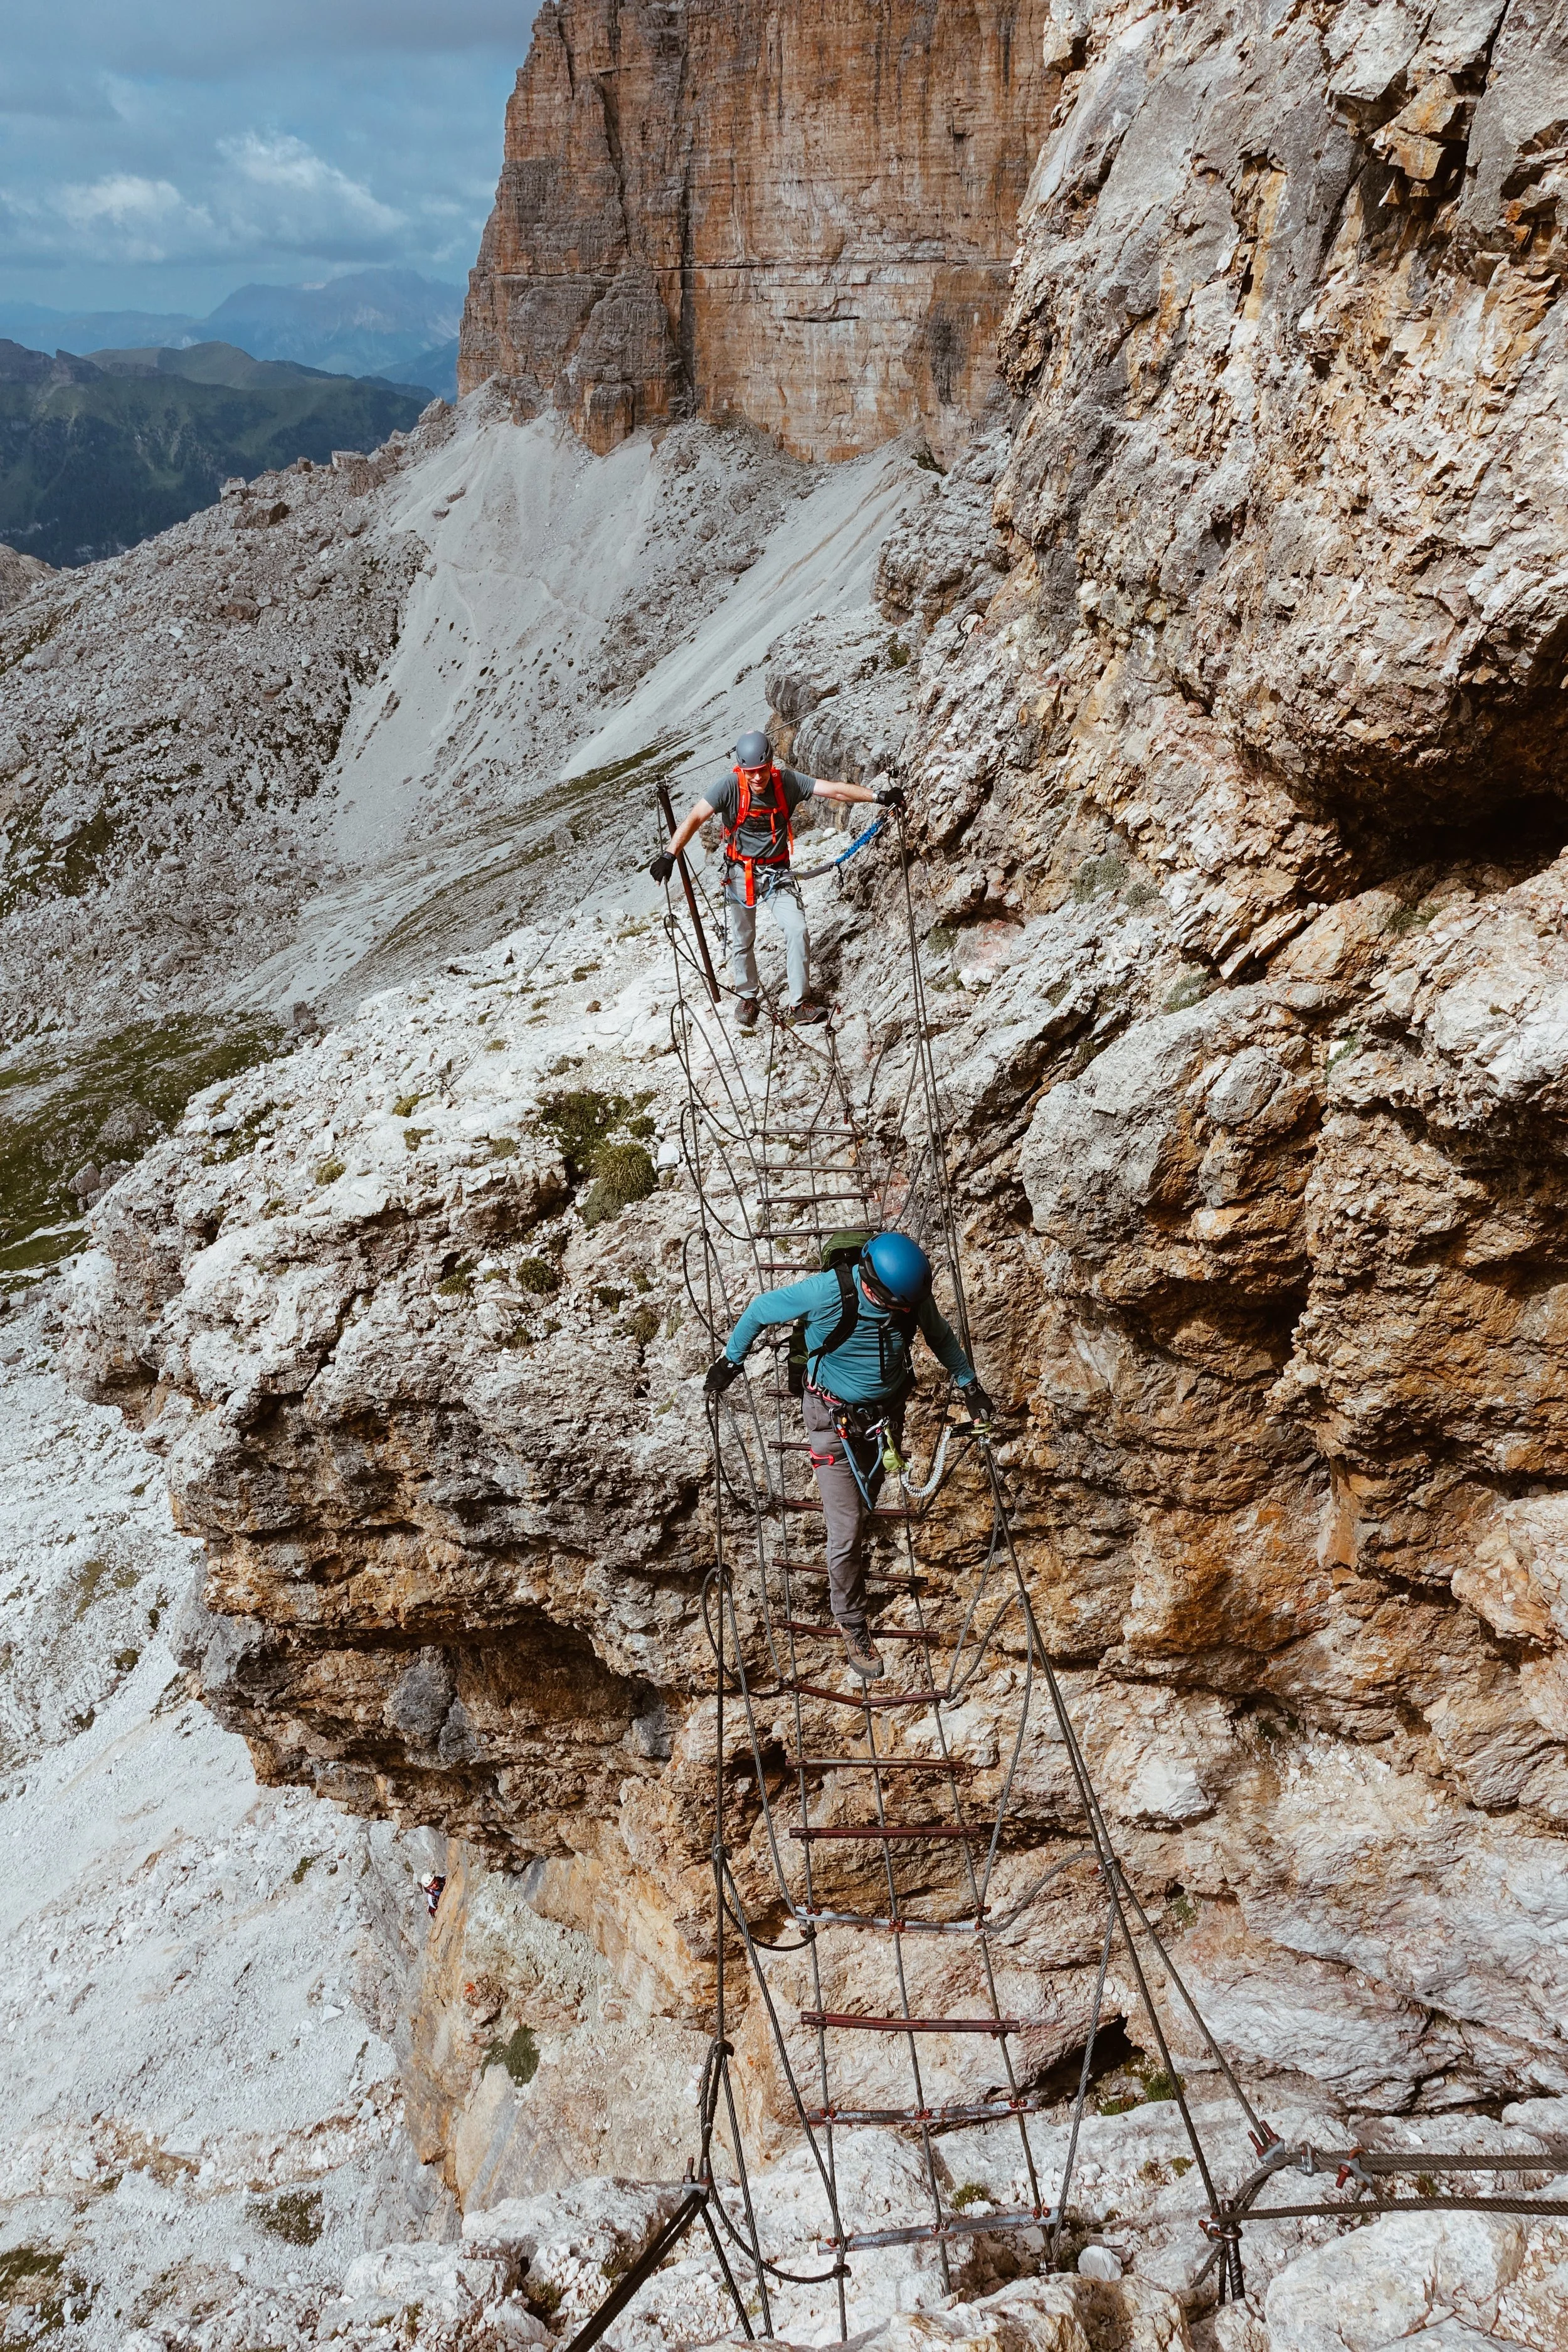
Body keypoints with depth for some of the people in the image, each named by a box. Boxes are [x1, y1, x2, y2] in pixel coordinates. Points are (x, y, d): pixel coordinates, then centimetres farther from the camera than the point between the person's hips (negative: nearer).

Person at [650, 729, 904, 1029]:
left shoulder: (787, 782, -13)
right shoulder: (730, 786, -19)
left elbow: (834, 789, -16)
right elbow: (695, 817, -24)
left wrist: (877, 795, -25)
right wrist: (669, 855, -34)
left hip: (777, 872, 1)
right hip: (741, 873, -1)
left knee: (797, 930, -13)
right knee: (742, 940, 10)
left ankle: (799, 1004, -3)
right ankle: (746, 997, 34)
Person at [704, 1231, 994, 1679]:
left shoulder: (914, 1295, -20)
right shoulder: (826, 1292, -31)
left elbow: (940, 1335, 4)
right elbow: (760, 1309, -13)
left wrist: (969, 1384, 5)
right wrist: (730, 1360, -4)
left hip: (886, 1412, 4)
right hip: (834, 1419, -4)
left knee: (864, 1504, 25)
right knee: (847, 1533, -5)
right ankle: (852, 1625, 14)